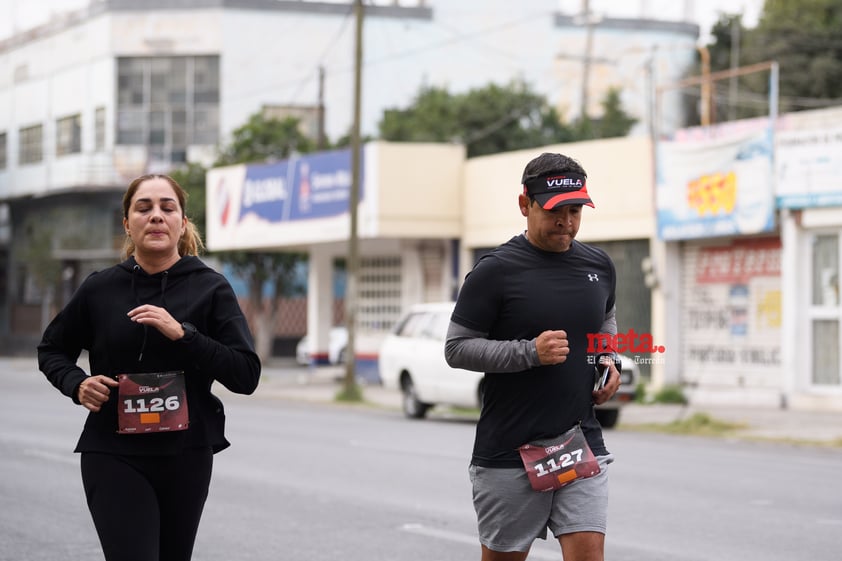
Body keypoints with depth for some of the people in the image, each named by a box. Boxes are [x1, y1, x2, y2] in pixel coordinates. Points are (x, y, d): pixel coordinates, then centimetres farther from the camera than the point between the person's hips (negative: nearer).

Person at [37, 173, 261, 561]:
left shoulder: (210, 288, -2)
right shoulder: (100, 289, 0)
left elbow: (246, 375, -8)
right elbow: (52, 351, 16)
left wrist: (182, 334, -20)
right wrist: (76, 383, -6)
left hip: (187, 455, 2)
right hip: (114, 456, -1)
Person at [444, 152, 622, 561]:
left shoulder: (599, 266, 9)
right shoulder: (494, 271, -8)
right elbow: (457, 348, -8)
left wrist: (609, 361, 9)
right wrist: (530, 353, -19)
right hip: (509, 450, -3)